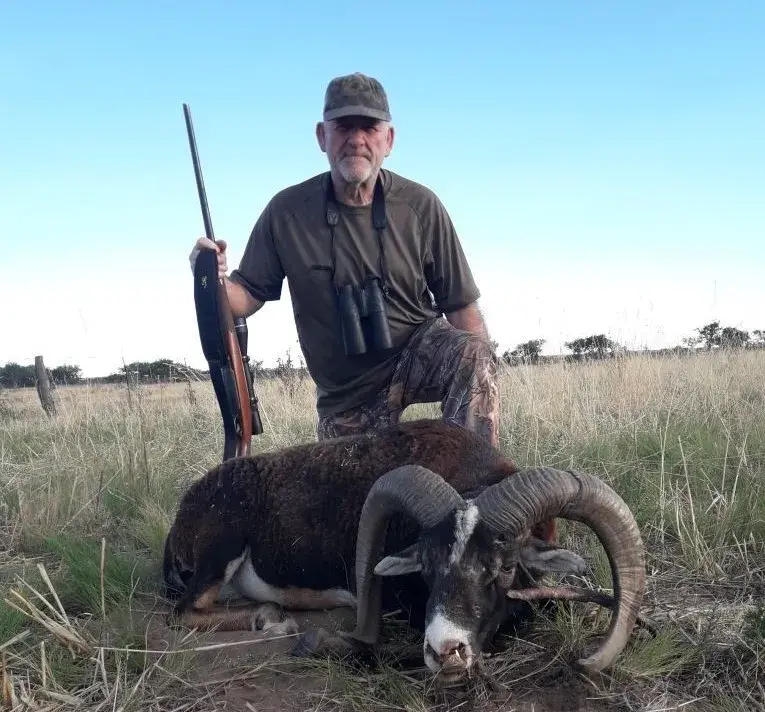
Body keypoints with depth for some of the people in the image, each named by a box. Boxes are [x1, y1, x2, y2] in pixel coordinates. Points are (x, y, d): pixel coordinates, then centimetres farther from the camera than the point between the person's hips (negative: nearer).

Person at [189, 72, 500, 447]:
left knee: (473, 352, -30)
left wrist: (481, 380, -20)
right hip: (344, 394, 2)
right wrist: (216, 282, -28)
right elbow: (248, 295, -3)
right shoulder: (287, 211, -9)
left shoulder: (420, 206, -10)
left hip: (420, 350, -1)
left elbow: (461, 305, -7)